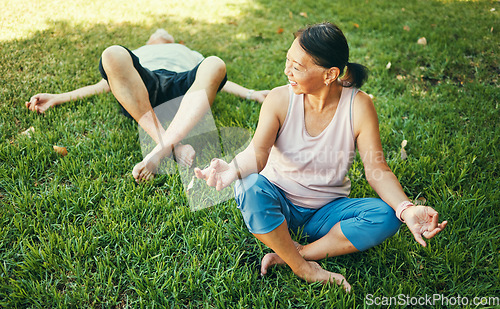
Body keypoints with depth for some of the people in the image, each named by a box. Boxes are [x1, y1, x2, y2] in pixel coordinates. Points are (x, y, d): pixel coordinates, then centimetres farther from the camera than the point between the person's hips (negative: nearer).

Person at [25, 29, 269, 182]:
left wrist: (251, 94, 12)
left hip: (182, 85, 0)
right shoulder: (135, 56, 45)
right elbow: (103, 85, 33)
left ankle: (160, 151, -49)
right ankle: (172, 145, -42)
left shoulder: (190, 55, 46)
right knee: (113, 54, -31)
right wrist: (57, 98, 21)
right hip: (141, 86, 1)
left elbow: (220, 80, 30)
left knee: (215, 64, -32)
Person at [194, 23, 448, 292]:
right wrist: (232, 170, -47)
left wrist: (406, 209, -33)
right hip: (279, 207, 0)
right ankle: (304, 269, -16)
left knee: (385, 216, -25)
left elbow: (377, 169, -15)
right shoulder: (280, 99, -13)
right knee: (250, 187, -34)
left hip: (326, 212, 1)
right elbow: (256, 153, -23)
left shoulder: (358, 106, -14)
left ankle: (291, 255, -19)